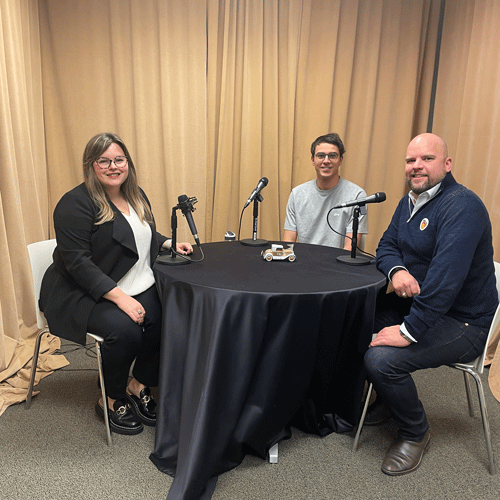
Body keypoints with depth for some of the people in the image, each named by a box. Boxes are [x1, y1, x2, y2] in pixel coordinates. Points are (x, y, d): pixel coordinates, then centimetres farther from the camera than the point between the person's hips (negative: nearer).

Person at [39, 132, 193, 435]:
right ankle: (112, 400, -1)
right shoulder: (75, 204, -12)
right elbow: (78, 263, -19)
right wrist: (120, 297, -27)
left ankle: (139, 386, 6)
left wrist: (171, 244, 2)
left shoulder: (136, 196, 11)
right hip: (84, 294, -6)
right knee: (125, 330, -31)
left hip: (137, 288, 7)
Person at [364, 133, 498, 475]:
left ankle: (415, 433, 5)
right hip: (414, 302, 9)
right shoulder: (410, 201, 8)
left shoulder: (462, 206, -22)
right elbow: (387, 245, 11)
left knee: (380, 359, -26)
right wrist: (396, 269, -13)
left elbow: (445, 279, -31)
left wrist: (408, 331, -29)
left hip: (461, 323, -9)